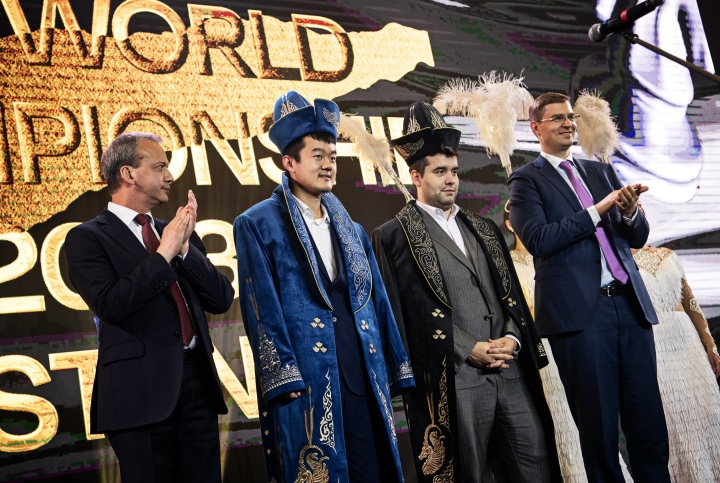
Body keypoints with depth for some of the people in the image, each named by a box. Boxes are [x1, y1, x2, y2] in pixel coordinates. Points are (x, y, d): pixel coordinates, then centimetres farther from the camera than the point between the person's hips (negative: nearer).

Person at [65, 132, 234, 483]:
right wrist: (164, 252, -12)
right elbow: (111, 305, -17)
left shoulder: (177, 233, 16)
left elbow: (222, 299, 8)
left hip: (198, 381, 6)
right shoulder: (87, 238, -2)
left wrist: (184, 247, -5)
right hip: (141, 389, -5)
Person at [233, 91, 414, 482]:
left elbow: (377, 301, 15)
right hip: (305, 383, -5)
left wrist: (396, 372, 10)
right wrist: (283, 376, -15)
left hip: (364, 379, 5)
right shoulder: (258, 225, 1)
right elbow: (261, 307, -7)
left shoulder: (351, 231, 19)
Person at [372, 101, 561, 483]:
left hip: (511, 370, 5)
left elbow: (510, 291, 16)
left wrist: (511, 339, -3)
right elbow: (415, 308, -6)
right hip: (452, 379, -5)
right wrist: (470, 349, -12)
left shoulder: (483, 230, 21)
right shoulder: (395, 236, 2)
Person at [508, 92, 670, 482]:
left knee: (649, 421, 5)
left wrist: (630, 212, -6)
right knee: (599, 425, 3)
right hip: (579, 311, -5)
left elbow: (638, 236, 16)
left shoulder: (601, 172, 19)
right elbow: (538, 240, -12)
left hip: (629, 303, 5)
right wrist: (598, 210, -11)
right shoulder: (526, 180, 3)